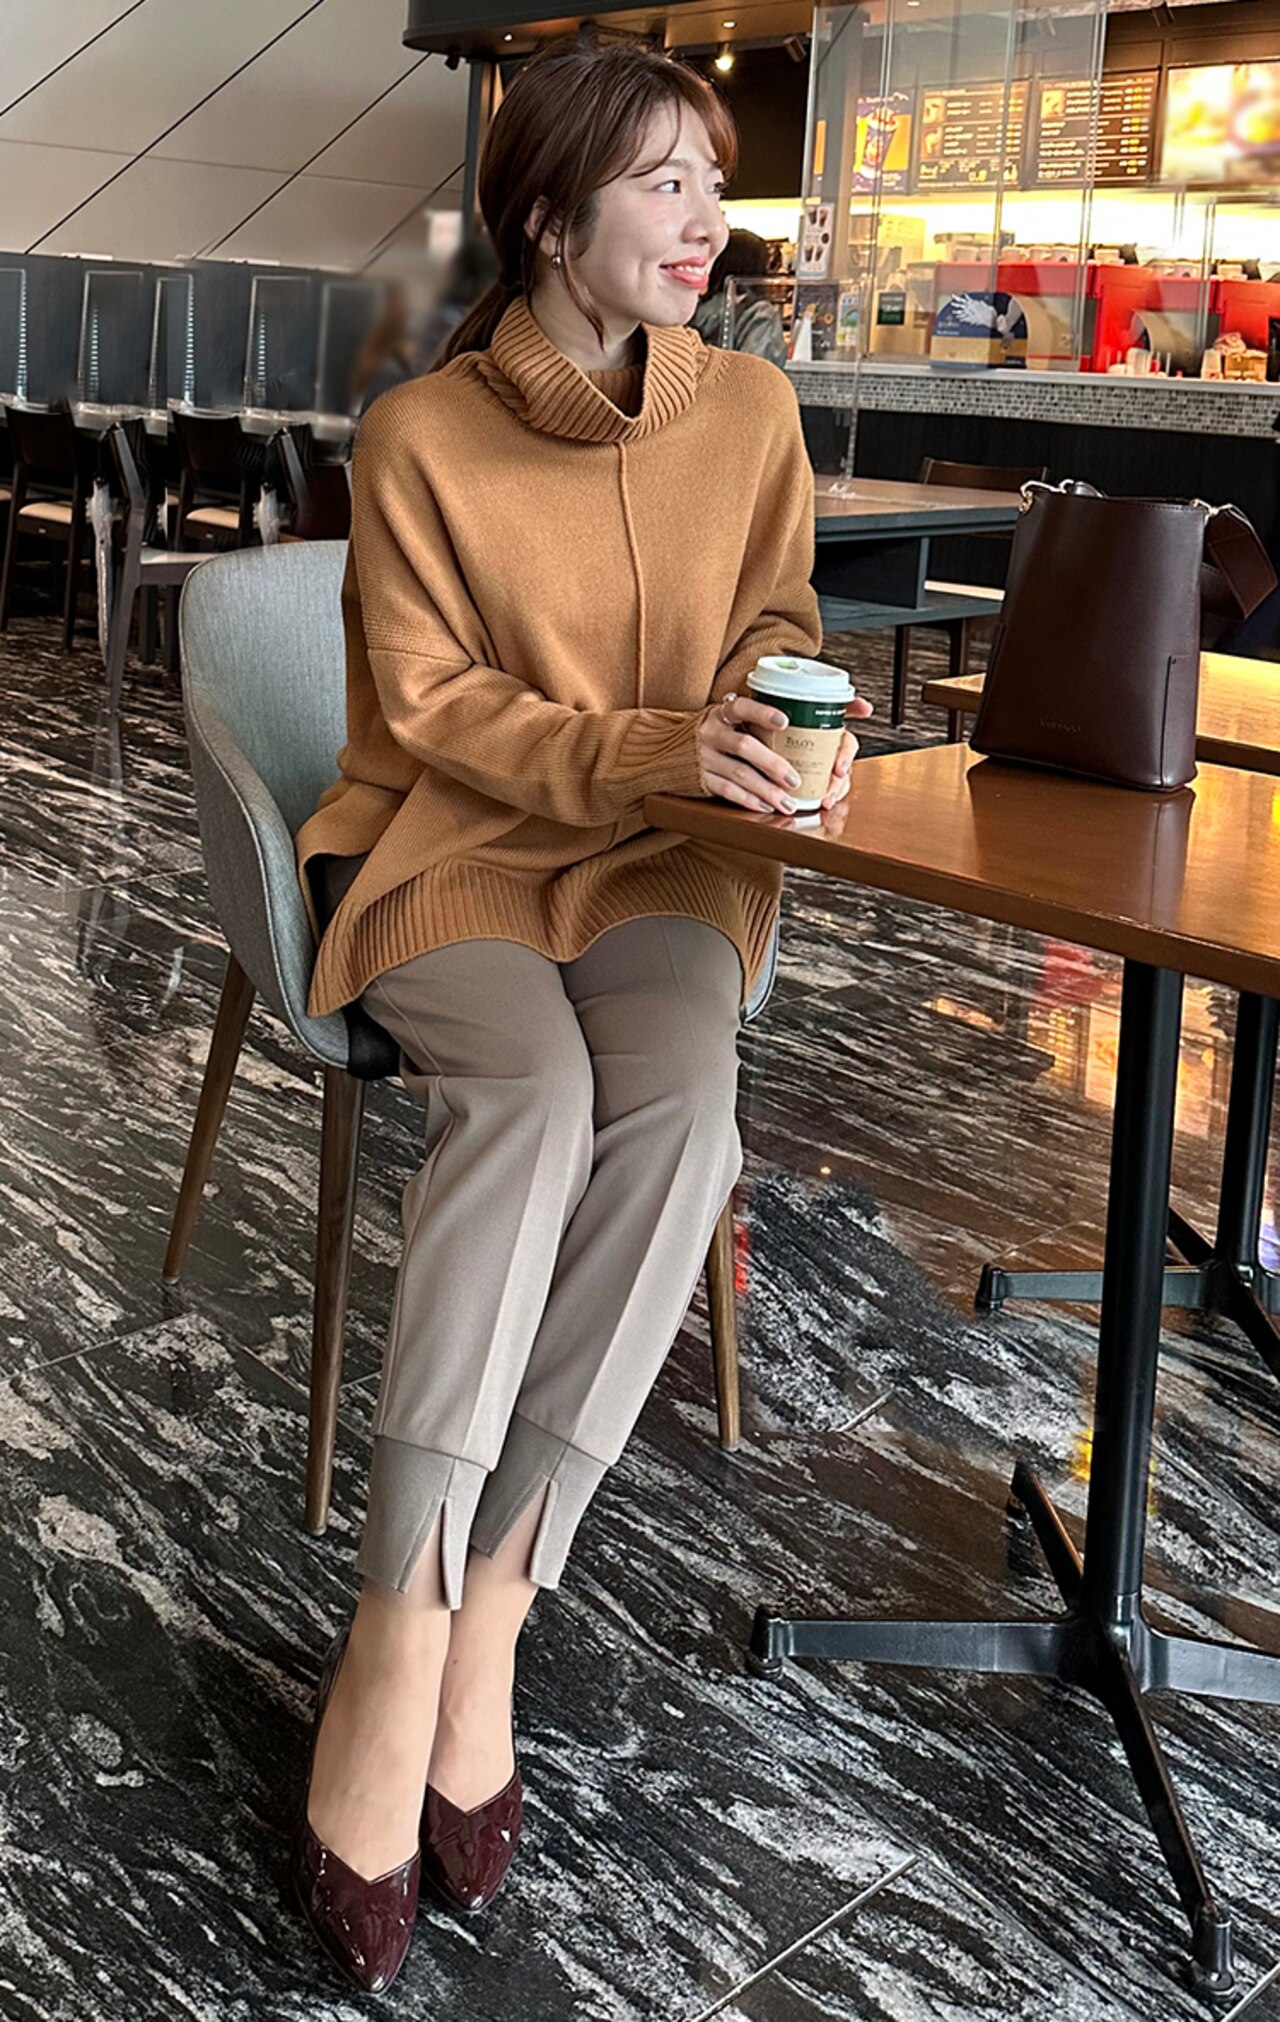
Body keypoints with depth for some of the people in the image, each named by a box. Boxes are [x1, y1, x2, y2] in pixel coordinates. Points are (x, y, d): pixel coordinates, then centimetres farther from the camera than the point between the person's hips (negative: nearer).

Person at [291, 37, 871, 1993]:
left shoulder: (751, 411, 4)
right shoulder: (420, 435, -6)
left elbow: (776, 616, 15)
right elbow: (434, 703, -7)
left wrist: (775, 702, -10)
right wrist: (652, 748, -21)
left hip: (660, 860, 3)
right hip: (448, 842, -2)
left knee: (682, 1101, -31)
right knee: (529, 1094, -35)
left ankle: (459, 1603, -24)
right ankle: (427, 1635, -29)